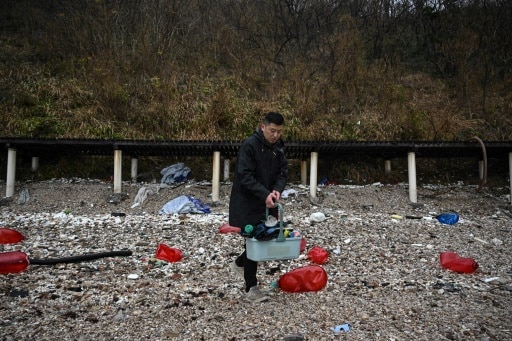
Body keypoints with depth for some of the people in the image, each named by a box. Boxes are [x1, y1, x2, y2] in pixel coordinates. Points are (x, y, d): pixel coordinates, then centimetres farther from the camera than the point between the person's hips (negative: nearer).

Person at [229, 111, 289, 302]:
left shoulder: (279, 147, 6)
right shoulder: (249, 145, -17)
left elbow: (283, 172, 6)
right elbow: (245, 176, -21)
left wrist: (277, 190, -14)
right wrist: (265, 194, -29)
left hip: (267, 203, 7)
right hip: (247, 204, -7)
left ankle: (239, 263, 39)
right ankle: (251, 288, 12)